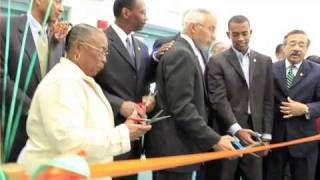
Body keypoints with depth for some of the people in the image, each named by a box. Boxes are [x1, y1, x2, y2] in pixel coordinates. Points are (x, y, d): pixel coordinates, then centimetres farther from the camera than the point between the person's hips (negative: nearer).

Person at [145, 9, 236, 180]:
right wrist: (214, 140, -21)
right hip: (174, 147, -10)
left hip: (178, 144, 10)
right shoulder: (180, 54, -17)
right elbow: (182, 108, -23)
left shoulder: (187, 52, 14)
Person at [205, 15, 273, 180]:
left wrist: (266, 134, 6)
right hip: (227, 134, -3)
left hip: (254, 133, 3)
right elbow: (219, 100, -10)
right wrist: (236, 129, -20)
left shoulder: (264, 61, 11)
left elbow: (267, 100, 11)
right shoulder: (217, 62, -1)